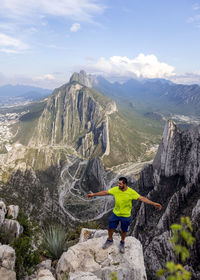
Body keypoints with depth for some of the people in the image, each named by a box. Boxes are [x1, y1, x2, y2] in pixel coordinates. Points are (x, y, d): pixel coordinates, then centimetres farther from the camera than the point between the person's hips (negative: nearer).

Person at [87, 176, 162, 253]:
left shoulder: (131, 192, -22)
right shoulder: (115, 189, -14)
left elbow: (142, 198, -20)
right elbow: (105, 192, -5)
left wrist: (154, 204, -27)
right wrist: (93, 194, -1)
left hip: (126, 215, -2)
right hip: (115, 213, 2)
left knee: (124, 230, 16)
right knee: (110, 228, 15)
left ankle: (122, 243, 45)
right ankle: (109, 240, 45)